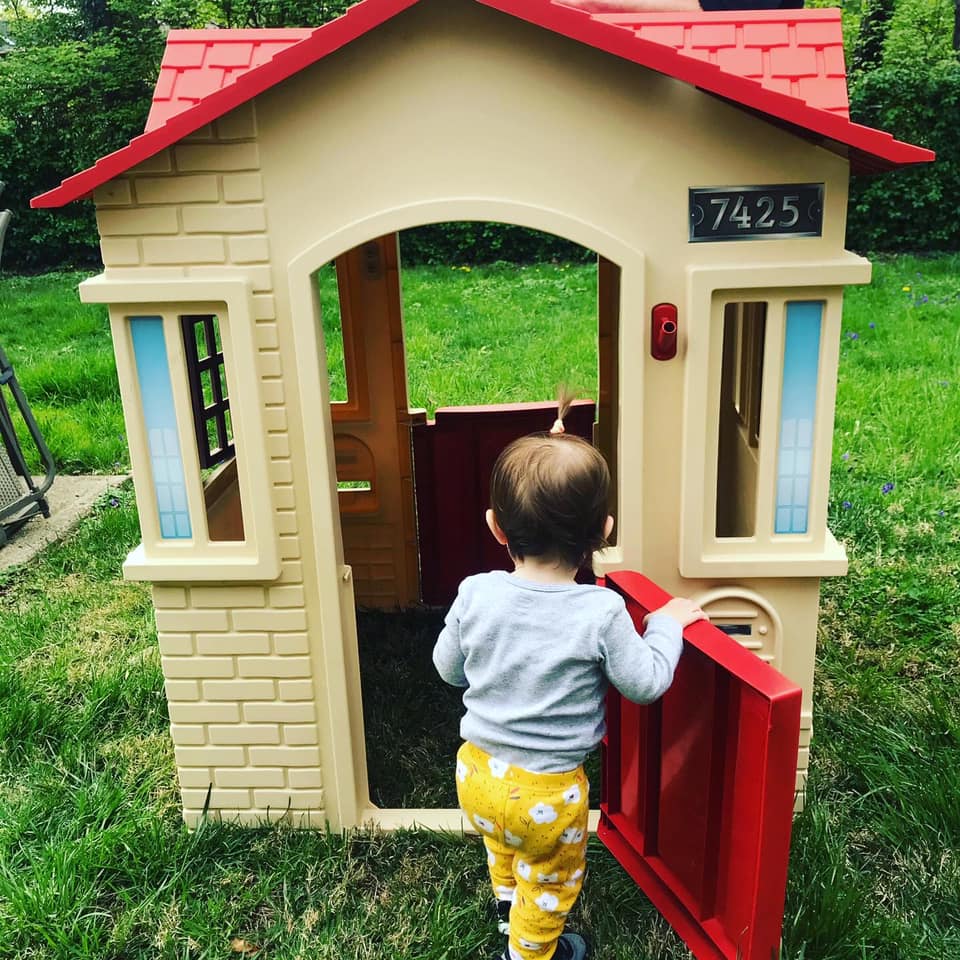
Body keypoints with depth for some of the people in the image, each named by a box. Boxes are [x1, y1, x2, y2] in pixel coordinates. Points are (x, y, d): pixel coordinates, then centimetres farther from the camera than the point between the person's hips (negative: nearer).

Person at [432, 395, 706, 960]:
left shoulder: (476, 595, -16)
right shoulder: (601, 613, -25)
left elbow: (448, 669, 0)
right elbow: (646, 684, -11)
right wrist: (668, 623, 3)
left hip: (477, 771, 4)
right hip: (547, 792, -4)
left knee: (502, 842, 36)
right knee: (550, 881, 26)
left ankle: (509, 904, 62)